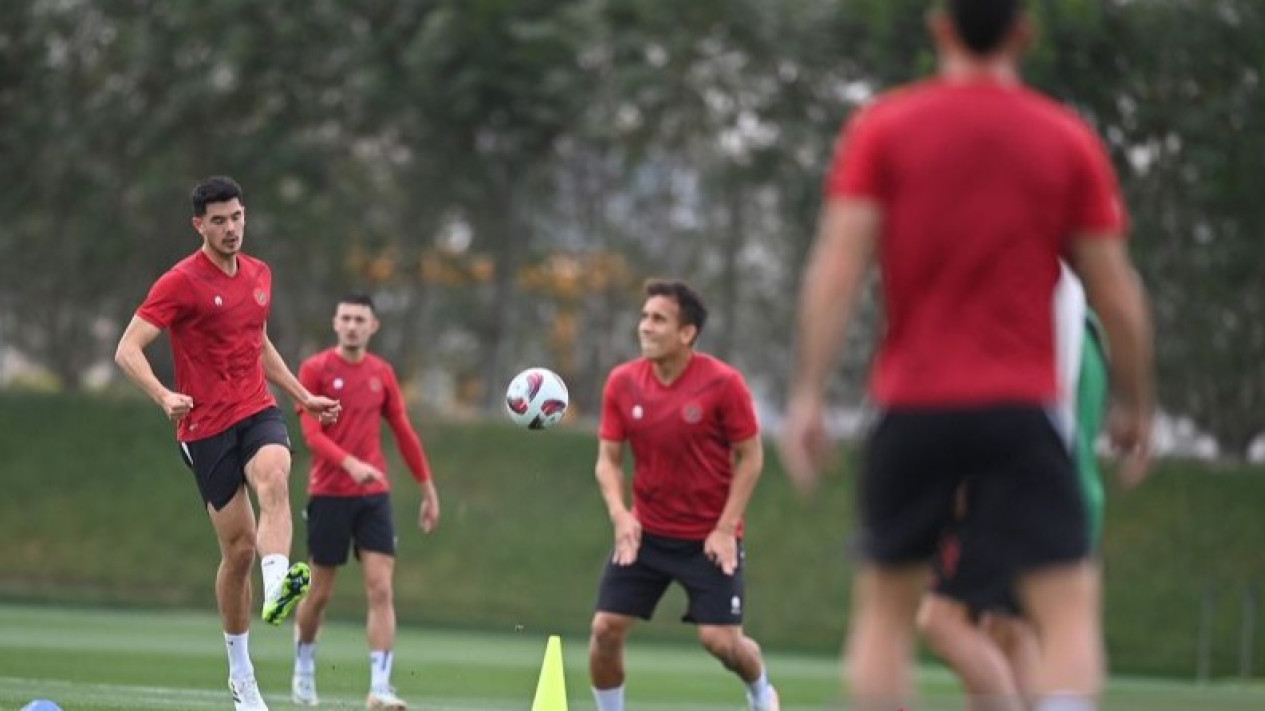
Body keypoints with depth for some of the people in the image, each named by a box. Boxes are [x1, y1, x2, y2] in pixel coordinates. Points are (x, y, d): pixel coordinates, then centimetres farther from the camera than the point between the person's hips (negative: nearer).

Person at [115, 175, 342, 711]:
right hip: (206, 426, -4)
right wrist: (164, 397, -30)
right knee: (238, 546, -1)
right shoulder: (181, 282, -8)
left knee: (274, 481, -31)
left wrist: (303, 396, 27)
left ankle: (277, 587, -53)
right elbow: (127, 351, -14)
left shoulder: (259, 274, 11)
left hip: (257, 411, 4)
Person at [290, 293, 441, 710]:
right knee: (320, 593, 6)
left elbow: (404, 433, 15)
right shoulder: (315, 370, -4)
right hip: (328, 495, -3)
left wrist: (427, 489, 15)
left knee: (381, 590, -10)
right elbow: (312, 434, -13)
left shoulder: (382, 374, 8)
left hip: (373, 494, 3)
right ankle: (304, 668, 32)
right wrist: (350, 464, -29)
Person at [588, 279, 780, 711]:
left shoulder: (723, 383, -14)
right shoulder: (622, 383, -4)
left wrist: (726, 528, -13)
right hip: (646, 533, 3)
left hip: (710, 538, -3)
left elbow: (750, 456, -7)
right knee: (606, 628, -7)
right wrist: (620, 515, -15)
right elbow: (608, 458, 2)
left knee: (720, 639, -7)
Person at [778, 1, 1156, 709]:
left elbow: (838, 266, -6)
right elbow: (1117, 294, 3)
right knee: (1070, 611, -2)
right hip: (1020, 411, -1)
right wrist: (1136, 405, 16)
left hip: (911, 410, 1)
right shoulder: (1070, 140, 3)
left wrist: (808, 397, -6)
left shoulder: (882, 128, 3)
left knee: (884, 610, 15)